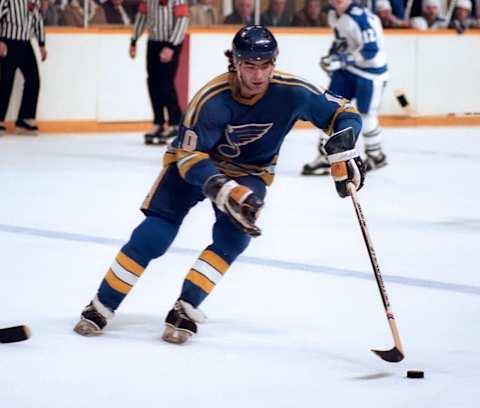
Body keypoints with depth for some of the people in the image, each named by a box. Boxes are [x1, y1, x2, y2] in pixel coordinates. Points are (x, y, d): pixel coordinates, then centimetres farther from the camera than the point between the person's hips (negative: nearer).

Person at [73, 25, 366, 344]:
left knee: (234, 238, -22)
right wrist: (224, 191, -42)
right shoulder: (211, 99, -32)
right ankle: (101, 307, 0)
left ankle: (185, 309, -12)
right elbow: (190, 157, -28)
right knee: (153, 235, -12)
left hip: (250, 172, 2)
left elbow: (345, 114, -16)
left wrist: (344, 151, -35)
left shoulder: (291, 92, -26)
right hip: (194, 159, -2)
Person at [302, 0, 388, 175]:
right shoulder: (334, 16, 2)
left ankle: (376, 156, 23)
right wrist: (333, 55, 10)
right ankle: (325, 156, 6)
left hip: (371, 71, -8)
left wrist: (341, 60, -32)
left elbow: (371, 51, -29)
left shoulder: (361, 17, -26)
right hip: (346, 69, 8)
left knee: (366, 115, -1)